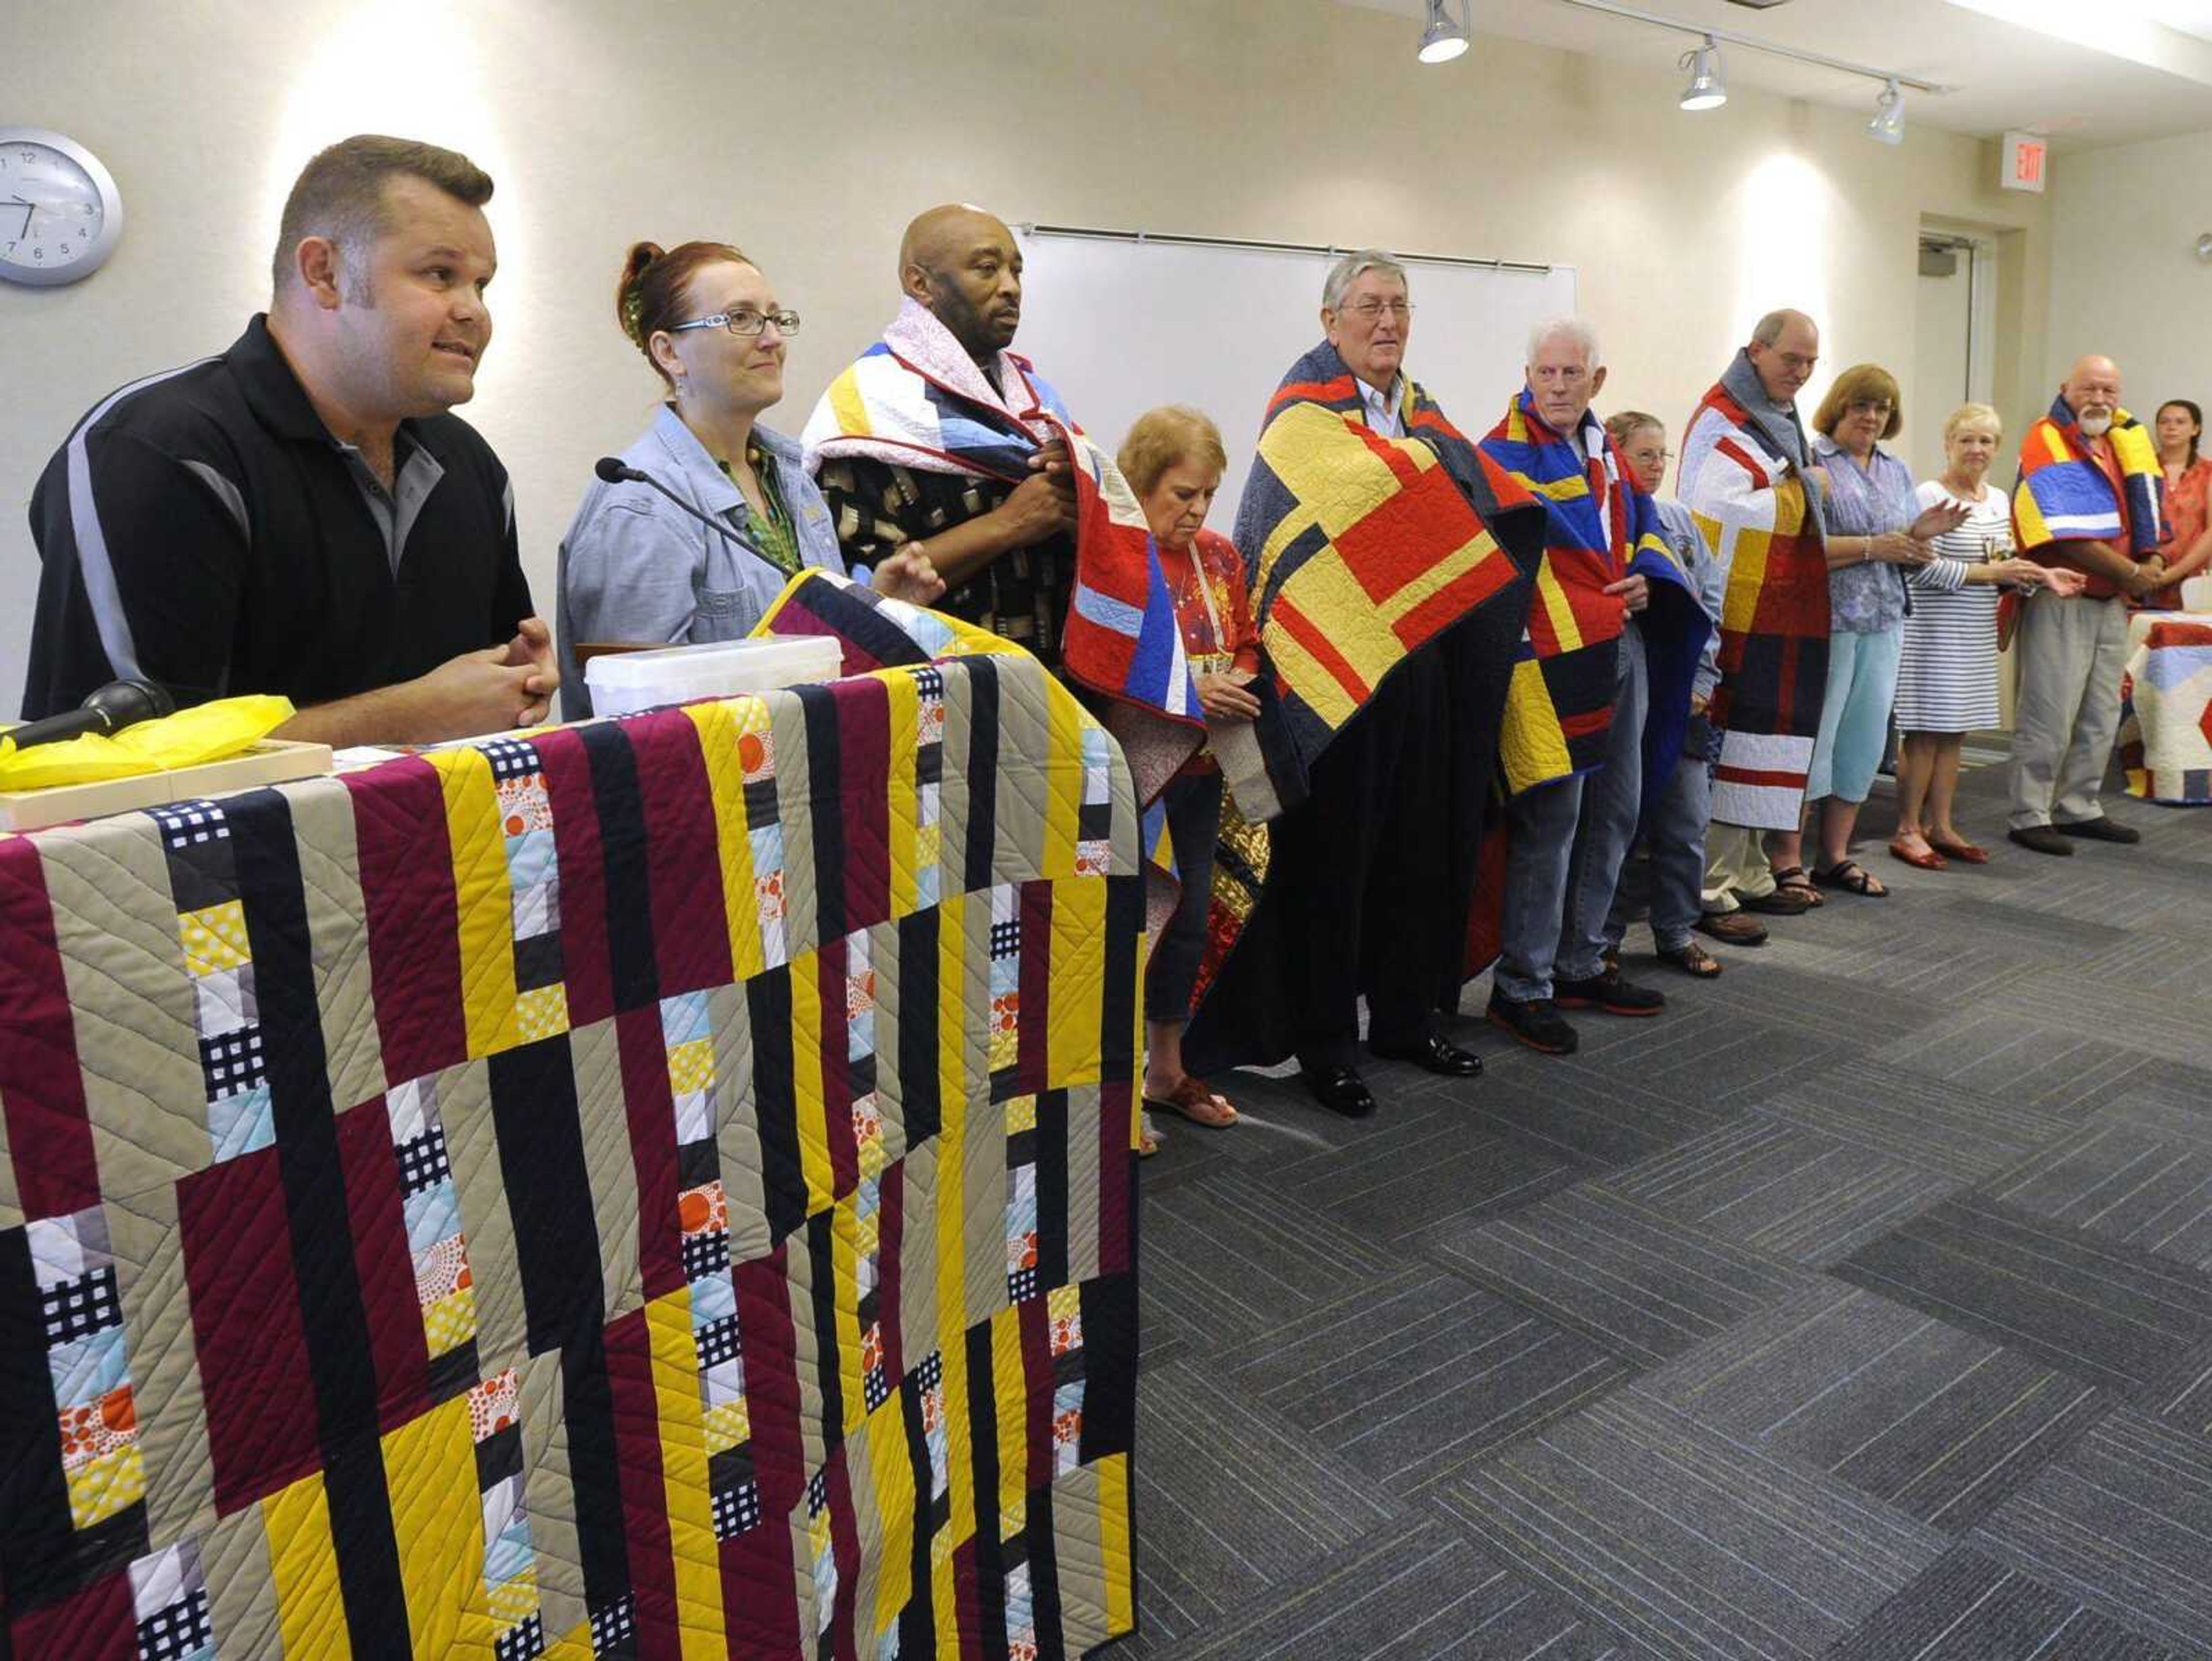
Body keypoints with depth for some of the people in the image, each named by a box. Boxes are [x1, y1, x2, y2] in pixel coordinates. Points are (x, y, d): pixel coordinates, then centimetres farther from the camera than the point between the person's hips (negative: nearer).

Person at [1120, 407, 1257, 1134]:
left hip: (1199, 772, 7)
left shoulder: (1219, 556, 9)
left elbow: (1248, 647, 17)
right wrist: (1183, 692, -24)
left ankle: (1168, 1069, 31)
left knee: (1188, 917, 15)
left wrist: (1239, 685, -5)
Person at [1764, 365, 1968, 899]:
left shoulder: (1896, 472, 17)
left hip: (1882, 623, 7)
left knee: (1864, 738, 9)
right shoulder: (1812, 463, -5)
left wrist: (1921, 534, -4)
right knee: (1809, 736, -5)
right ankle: (1787, 862, 2)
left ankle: (1836, 856, 19)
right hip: (1823, 620, -7)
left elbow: (1908, 556, 17)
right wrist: (1873, 546, -18)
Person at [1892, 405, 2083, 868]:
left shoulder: (1999, 500, 14)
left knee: (1953, 732, 11)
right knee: (1925, 731, -3)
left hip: (1976, 634, 7)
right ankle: (1907, 830, 6)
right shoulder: (1929, 495, -10)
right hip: (1933, 632, -7)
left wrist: (2041, 576, 1)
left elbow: (2004, 566, 19)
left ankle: (1940, 826, 19)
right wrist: (1987, 573, -18)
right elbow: (1921, 568, -18)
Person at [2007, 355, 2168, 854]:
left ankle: (2079, 809, 23)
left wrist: (2152, 562, -6)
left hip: (2112, 600, 8)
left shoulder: (2123, 439, 14)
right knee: (2049, 715, -6)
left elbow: (2145, 512, 13)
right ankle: (2029, 817, 1)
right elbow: (2070, 534, -19)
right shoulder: (2048, 442, -10)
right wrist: (2132, 573, -14)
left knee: (2101, 717, 13)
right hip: (2059, 600, -8)